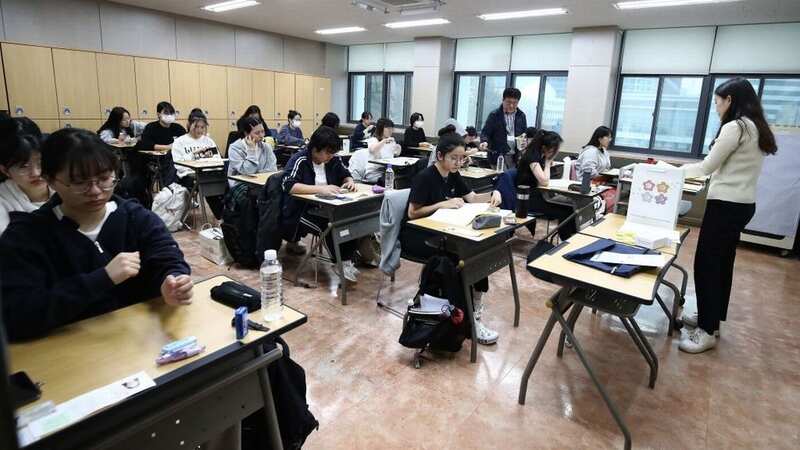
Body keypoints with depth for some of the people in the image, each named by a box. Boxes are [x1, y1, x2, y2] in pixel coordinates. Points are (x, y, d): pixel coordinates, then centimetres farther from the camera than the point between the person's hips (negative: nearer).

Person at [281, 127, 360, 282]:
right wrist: (320, 189, -36)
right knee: (329, 226, -32)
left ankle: (348, 260, -8)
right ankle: (341, 265, -13)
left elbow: (345, 175, 18)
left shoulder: (333, 159, 2)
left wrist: (349, 181, -8)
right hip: (300, 212, -6)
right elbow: (287, 185, -29)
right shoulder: (300, 160, -15)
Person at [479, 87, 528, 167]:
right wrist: (484, 142, -21)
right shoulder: (494, 115, 0)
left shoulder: (521, 116, 10)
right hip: (498, 157, -3)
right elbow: (485, 132, 0)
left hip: (516, 157, 3)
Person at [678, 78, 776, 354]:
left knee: (706, 264, -6)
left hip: (726, 205, -10)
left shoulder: (734, 127, -14)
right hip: (742, 204, 10)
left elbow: (707, 166, -10)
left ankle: (707, 331, 0)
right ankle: (711, 317, 26)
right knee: (722, 263, 15)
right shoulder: (756, 128, 15)